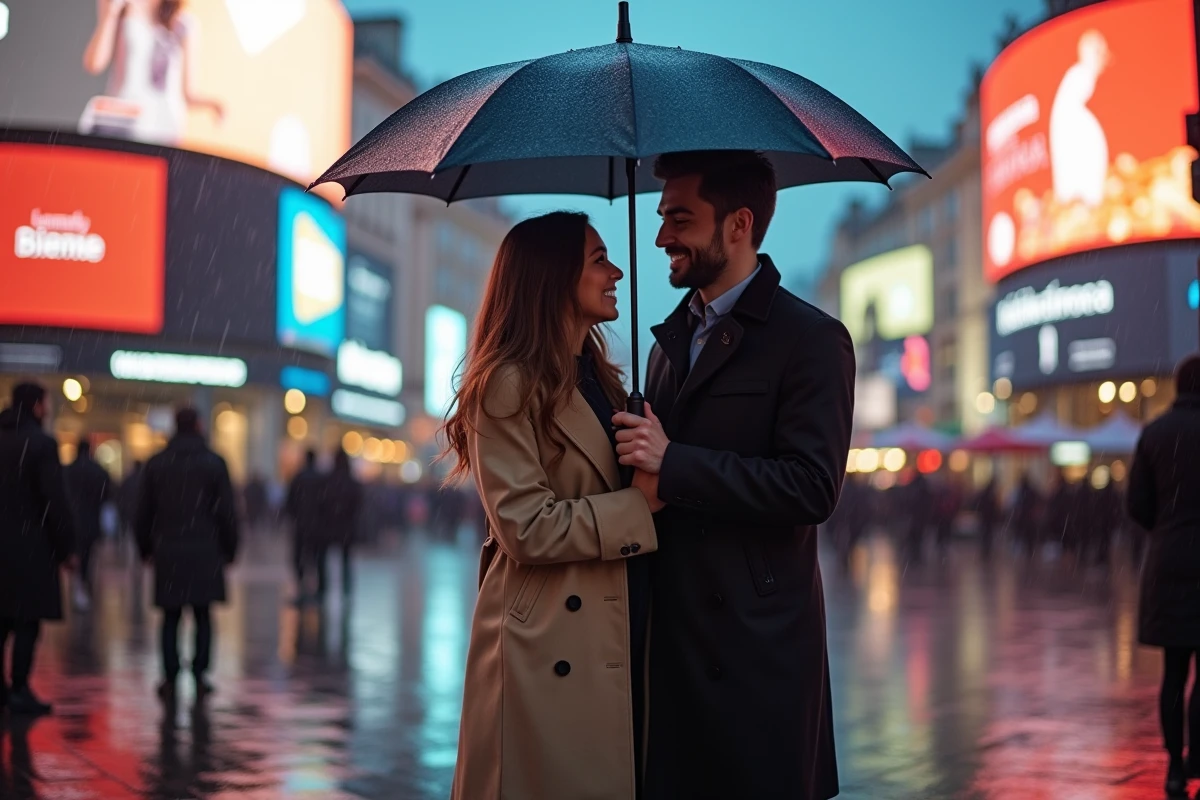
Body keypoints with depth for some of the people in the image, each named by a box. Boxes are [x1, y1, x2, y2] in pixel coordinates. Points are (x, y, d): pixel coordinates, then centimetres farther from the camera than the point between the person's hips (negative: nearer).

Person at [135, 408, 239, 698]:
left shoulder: (155, 464, 5)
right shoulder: (214, 463, -1)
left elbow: (144, 511, 8)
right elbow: (227, 512, -1)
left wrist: (145, 548, 18)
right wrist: (229, 549, 7)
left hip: (167, 551, 2)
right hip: (205, 551, -1)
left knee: (170, 617, 6)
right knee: (203, 615, 6)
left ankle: (170, 678, 1)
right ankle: (199, 676, 1)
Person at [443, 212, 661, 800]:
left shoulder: (599, 378, 18)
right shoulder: (509, 385, -9)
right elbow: (527, 528, -16)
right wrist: (642, 502, -15)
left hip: (621, 639, 8)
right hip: (549, 649, -8)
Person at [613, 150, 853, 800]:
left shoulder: (812, 339, -9)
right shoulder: (672, 338, 16)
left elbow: (813, 488, -19)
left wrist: (672, 462, -20)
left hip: (758, 649, -7)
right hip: (671, 641, 7)